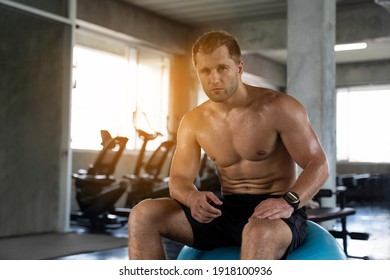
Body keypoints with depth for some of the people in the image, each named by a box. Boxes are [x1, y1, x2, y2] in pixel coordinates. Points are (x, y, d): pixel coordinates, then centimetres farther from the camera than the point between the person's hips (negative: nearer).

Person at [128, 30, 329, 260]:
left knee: (258, 234, -43)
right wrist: (193, 197, -24)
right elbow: (179, 180, 2)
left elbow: (318, 165, -11)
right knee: (142, 215, -12)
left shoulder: (279, 108, -9)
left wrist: (289, 202, -30)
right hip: (225, 210, 5)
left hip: (275, 213, -5)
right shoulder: (193, 122, 3)